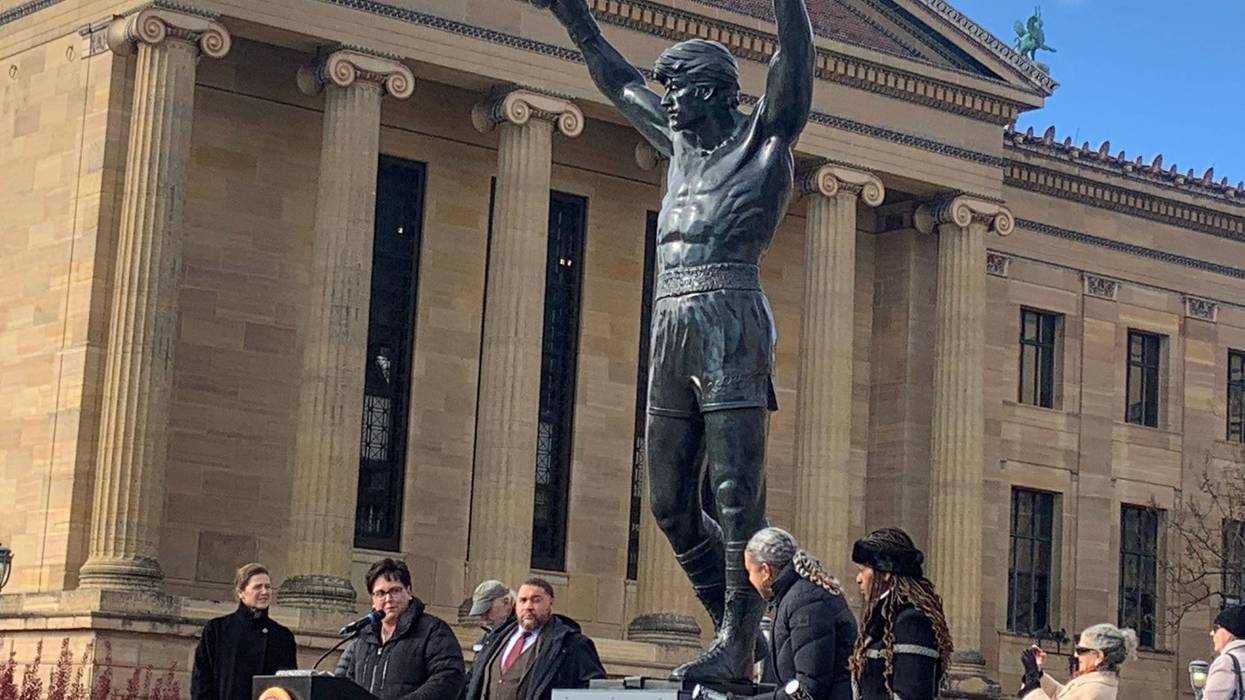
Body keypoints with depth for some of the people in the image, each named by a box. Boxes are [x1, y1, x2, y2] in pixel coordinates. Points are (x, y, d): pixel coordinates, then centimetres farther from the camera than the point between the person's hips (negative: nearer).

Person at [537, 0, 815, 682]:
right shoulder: (683, 142, 25)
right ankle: (735, 629, 14)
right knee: (670, 500, 5)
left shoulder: (764, 135, 7)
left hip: (729, 316, -8)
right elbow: (619, 82, 37)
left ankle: (735, 647, -15)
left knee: (735, 491, -12)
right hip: (671, 323, 8)